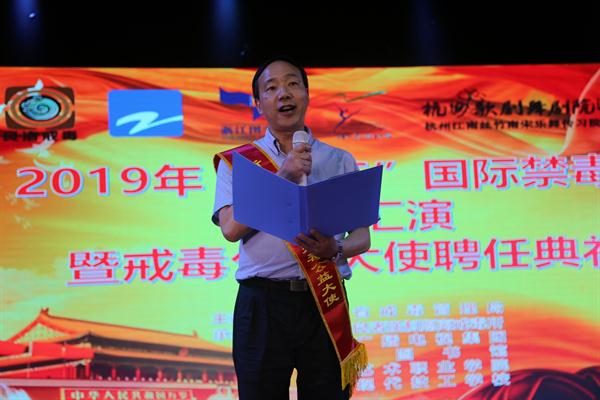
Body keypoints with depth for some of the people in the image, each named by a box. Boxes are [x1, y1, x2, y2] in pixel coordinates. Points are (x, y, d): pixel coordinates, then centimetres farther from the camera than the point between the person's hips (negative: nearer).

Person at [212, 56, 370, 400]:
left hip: (326, 303, 2)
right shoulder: (236, 162, 7)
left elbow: (363, 236, 8)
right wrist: (282, 178, -14)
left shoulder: (341, 161, 11)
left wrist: (335, 250, -15)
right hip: (263, 303, -1)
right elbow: (232, 228, -8)